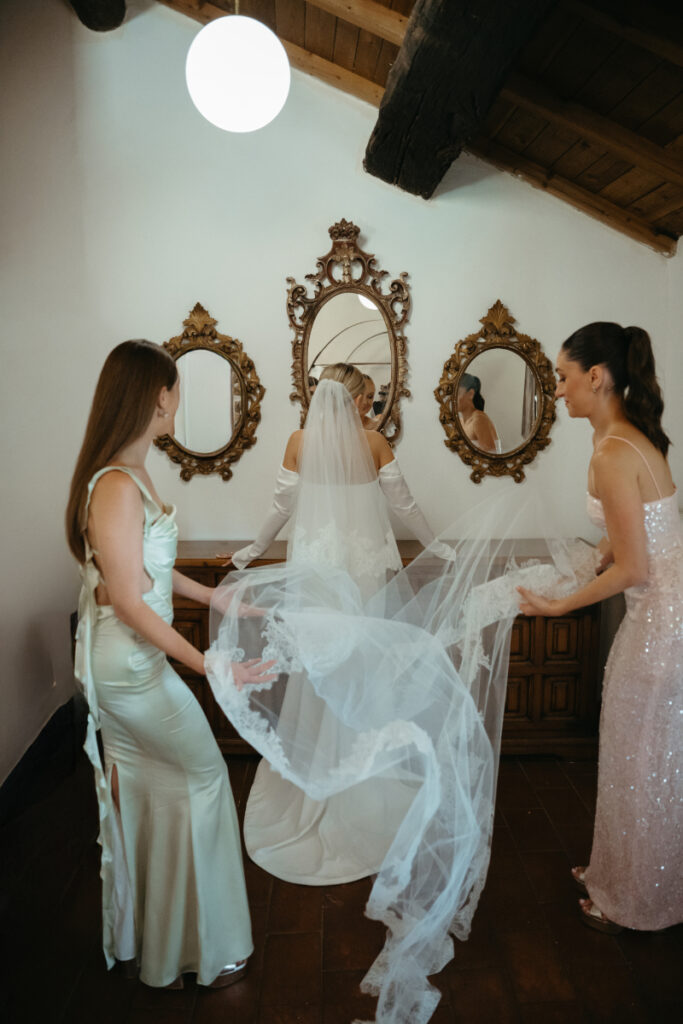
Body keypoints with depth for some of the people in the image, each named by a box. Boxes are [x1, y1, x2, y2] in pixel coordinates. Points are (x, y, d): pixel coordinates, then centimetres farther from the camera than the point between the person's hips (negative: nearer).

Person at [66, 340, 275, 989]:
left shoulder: (128, 474, 4)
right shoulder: (118, 486, -26)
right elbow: (130, 603, -25)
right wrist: (212, 667, -23)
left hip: (121, 662, 9)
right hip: (132, 668, -9)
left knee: (137, 791, 21)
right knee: (203, 776, 7)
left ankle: (133, 940, 44)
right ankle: (202, 950, 28)